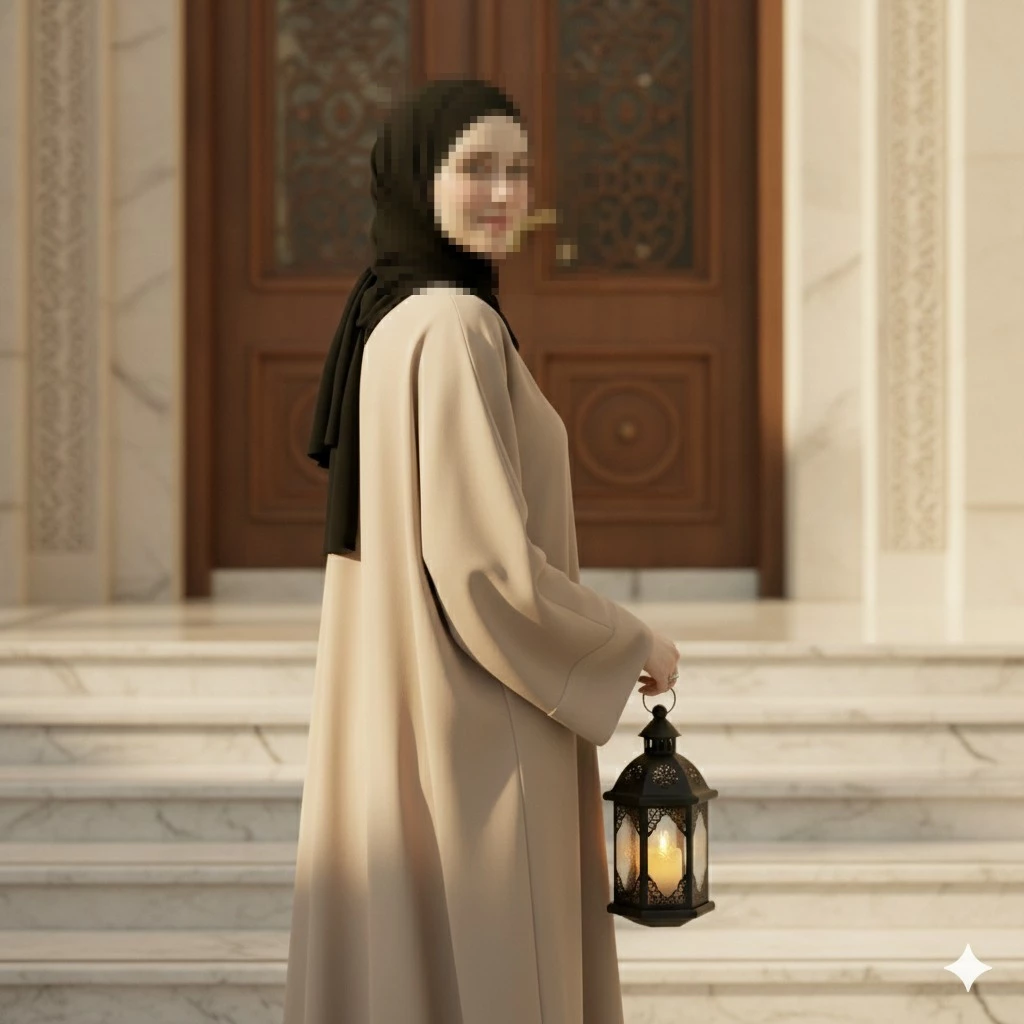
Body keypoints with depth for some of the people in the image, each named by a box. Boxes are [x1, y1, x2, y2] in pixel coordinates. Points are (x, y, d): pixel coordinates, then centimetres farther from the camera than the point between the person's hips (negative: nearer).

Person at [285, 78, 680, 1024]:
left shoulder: (390, 320, 12)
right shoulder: (453, 328, -18)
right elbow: (488, 564, -23)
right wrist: (635, 646, -7)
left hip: (408, 719, 10)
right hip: (473, 734, -10)